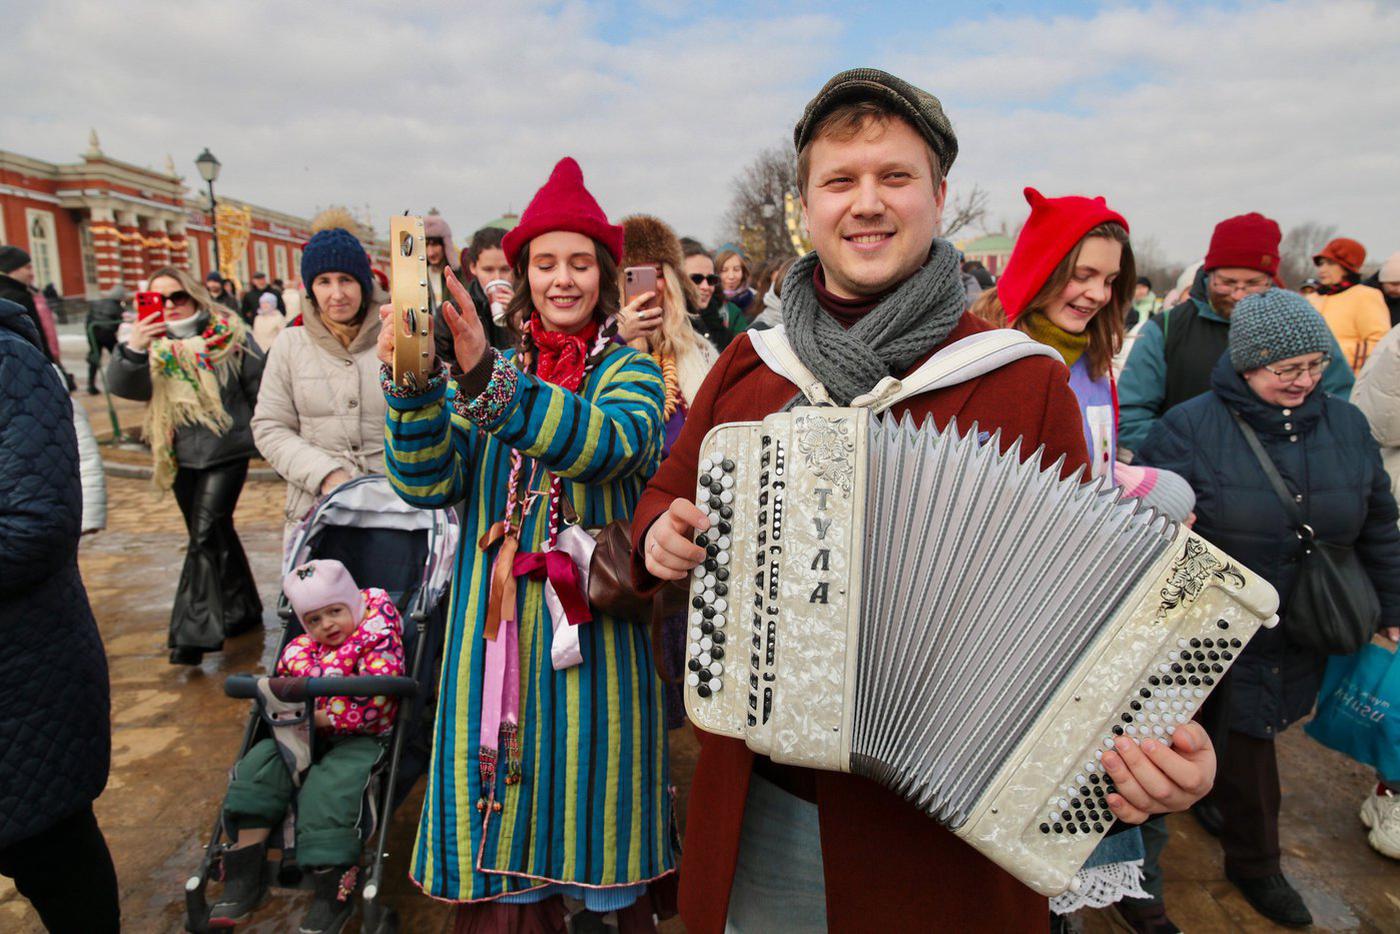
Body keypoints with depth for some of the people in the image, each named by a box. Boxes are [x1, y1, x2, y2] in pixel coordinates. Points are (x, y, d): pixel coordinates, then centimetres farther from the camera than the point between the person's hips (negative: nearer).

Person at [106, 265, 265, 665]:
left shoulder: (229, 333, -4)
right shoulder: (152, 346, 3)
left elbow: (258, 384, 3)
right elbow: (122, 386, -13)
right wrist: (132, 349, -31)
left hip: (227, 452, -4)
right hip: (183, 458, 4)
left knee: (206, 535, -13)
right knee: (215, 535, 14)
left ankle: (194, 632, -9)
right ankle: (242, 610, 29)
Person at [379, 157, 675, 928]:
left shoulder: (630, 373, 2)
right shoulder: (487, 368, 9)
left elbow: (606, 443, -22)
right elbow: (427, 483, -4)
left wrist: (487, 379, -35)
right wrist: (411, 386, -21)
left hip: (593, 630, -2)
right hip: (494, 631, 2)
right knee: (499, 867, 10)